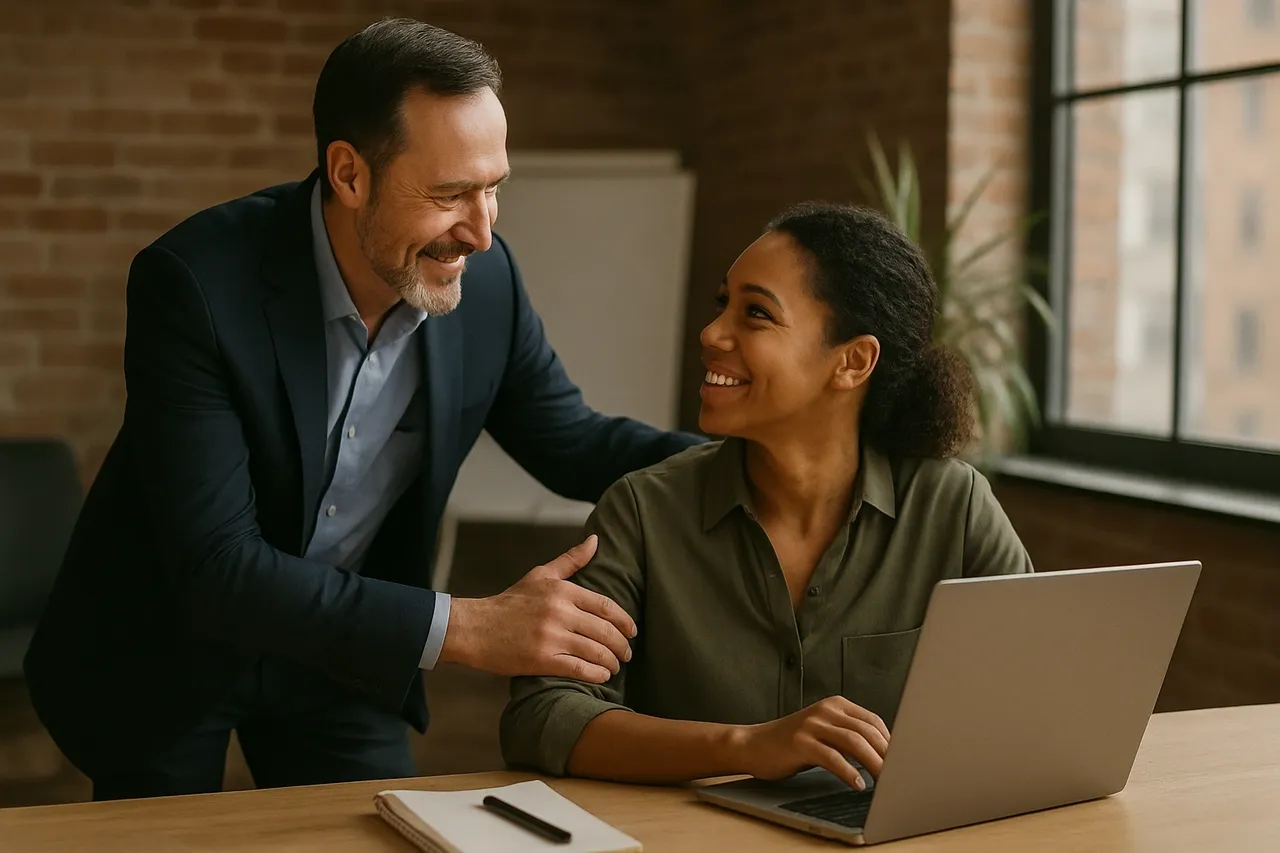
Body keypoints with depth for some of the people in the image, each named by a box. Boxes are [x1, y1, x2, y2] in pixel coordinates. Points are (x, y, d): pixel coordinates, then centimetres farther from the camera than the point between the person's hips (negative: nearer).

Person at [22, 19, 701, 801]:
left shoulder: (485, 278, -16)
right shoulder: (196, 284, -30)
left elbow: (574, 444, 0)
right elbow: (217, 569, -33)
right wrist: (463, 627, -38)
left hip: (341, 644, 4)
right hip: (167, 649, -3)